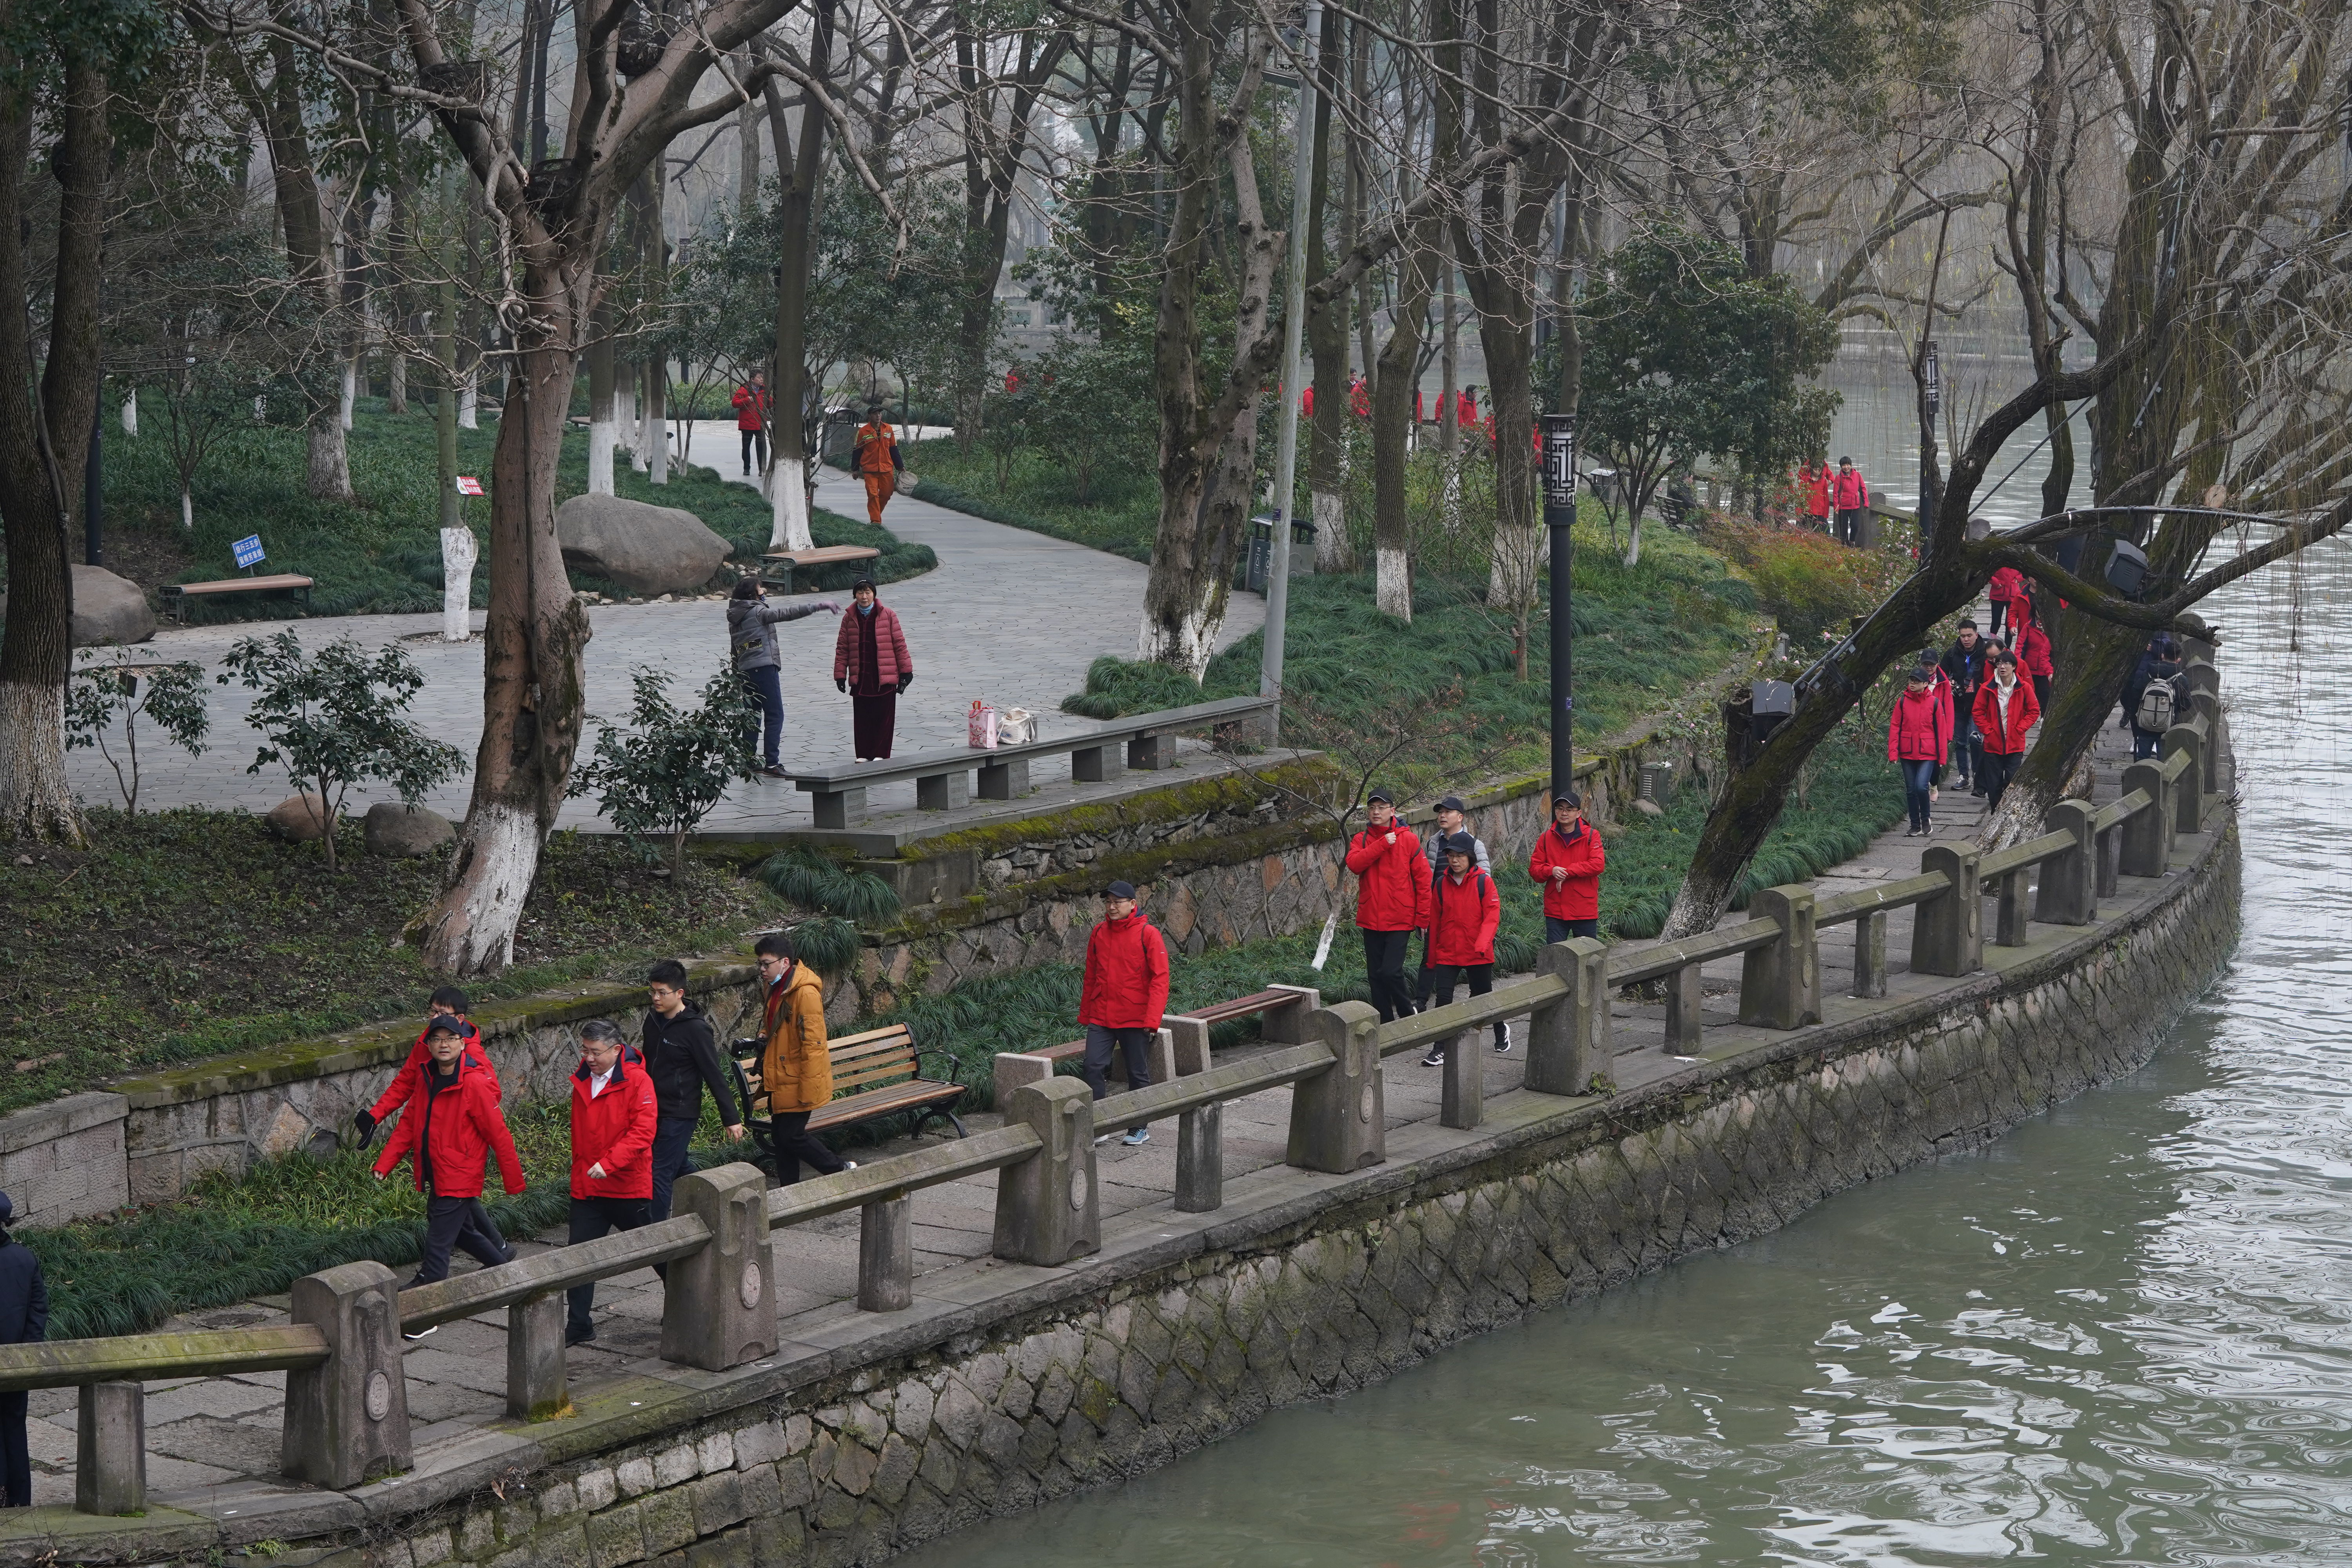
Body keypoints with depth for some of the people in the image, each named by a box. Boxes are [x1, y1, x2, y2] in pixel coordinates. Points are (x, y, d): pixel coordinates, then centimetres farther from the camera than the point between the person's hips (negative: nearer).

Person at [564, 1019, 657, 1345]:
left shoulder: (637, 1081, -14)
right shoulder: (582, 1080, 7)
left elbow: (643, 1131, -22)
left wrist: (609, 1163, -29)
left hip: (629, 1186, -5)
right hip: (586, 1186, 5)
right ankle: (579, 1325, 7)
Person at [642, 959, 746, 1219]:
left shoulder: (695, 1029, -18)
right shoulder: (654, 1019, 4)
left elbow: (715, 1075, -15)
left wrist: (731, 1119, -13)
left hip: (680, 1114, -7)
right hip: (654, 1110, 7)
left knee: (660, 1175, -7)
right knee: (681, 1166, 18)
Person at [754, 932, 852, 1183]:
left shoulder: (805, 993, -21)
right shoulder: (776, 988, 10)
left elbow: (813, 1045, -23)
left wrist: (809, 1092, -23)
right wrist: (762, 1040, 7)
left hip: (797, 1084, -9)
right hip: (779, 1082, 9)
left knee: (793, 1137, -7)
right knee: (782, 1137, 12)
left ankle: (840, 1170, 11)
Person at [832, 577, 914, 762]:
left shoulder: (888, 615, 1)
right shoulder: (849, 618, 6)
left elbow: (899, 644, 3)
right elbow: (842, 648, 9)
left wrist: (906, 671, 0)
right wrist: (840, 675, 4)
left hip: (885, 678, -2)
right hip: (860, 678, 2)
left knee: (884, 718, 0)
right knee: (862, 719, 5)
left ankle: (881, 754, 8)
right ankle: (863, 754, 14)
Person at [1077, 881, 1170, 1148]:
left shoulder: (1148, 935, -8)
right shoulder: (1098, 933, 7)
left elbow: (1159, 979, -10)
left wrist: (1152, 1020, -18)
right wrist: (1085, 1014, 14)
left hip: (1136, 1020, -4)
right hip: (1101, 1017, 4)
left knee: (1139, 1075, 6)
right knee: (1093, 1066, -8)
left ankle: (1140, 1129, 19)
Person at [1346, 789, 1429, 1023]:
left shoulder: (1409, 840, -1)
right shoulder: (1361, 840, 8)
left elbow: (1423, 879, 0)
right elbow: (1354, 863, -13)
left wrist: (1423, 917, -4)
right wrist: (1382, 845, -18)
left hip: (1401, 919, -4)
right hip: (1371, 919, 4)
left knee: (1391, 971, -14)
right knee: (1375, 975, 7)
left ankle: (1409, 1018, 7)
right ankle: (1386, 1024, 17)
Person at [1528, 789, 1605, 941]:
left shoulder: (1591, 836, -3)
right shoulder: (1547, 837, 6)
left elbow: (1598, 864, -16)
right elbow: (1534, 869, 5)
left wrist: (1567, 872, -18)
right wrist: (1551, 871, -17)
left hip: (1584, 910, -2)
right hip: (1554, 910, 2)